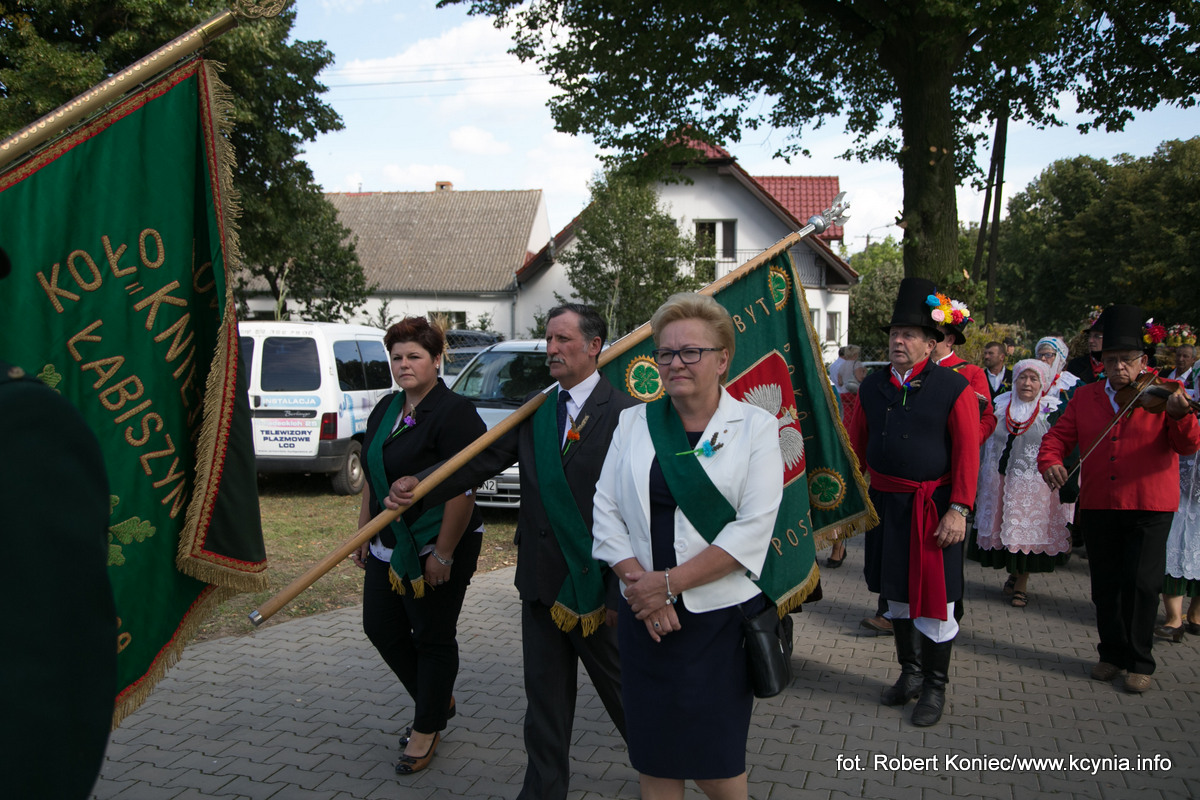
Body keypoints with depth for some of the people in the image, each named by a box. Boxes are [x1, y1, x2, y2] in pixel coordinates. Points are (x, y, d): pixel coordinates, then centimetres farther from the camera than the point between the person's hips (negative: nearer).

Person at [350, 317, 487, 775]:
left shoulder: (454, 413, -16)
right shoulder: (386, 410, 10)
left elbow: (462, 490, -21)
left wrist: (443, 555, -22)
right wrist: (364, 531, 15)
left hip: (435, 549, -8)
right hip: (388, 547, 9)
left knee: (433, 638, 6)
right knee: (381, 628, 14)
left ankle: (427, 730, 24)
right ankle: (439, 701, 35)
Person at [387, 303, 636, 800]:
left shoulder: (623, 414, -13)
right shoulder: (535, 411, 6)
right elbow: (482, 460, 0)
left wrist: (622, 590, -15)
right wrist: (418, 486, -15)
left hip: (596, 582, -5)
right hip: (541, 580, 5)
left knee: (617, 682, 15)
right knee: (545, 691, 15)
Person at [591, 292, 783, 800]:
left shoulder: (755, 427, -3)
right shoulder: (633, 423, 7)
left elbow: (752, 530, -12)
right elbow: (605, 510, 2)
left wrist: (669, 582, -14)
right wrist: (638, 581, -11)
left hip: (719, 615, -3)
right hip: (644, 615, 3)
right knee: (654, 755, 10)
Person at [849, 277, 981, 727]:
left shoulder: (954, 389, -7)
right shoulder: (872, 387, 6)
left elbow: (967, 453, -10)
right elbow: (856, 447, 12)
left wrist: (958, 510, -15)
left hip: (931, 508, -5)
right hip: (884, 504, 5)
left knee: (934, 598, 1)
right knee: (896, 594, 15)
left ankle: (935, 688, 18)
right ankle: (910, 674, 32)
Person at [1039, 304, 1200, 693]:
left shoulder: (1163, 395, -2)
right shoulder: (1085, 397, 8)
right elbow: (1058, 436, 5)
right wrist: (1049, 461, -16)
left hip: (1149, 507, -3)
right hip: (1098, 506, 3)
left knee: (1141, 582, -5)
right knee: (1105, 585, 10)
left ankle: (1140, 662, 11)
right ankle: (1113, 654, 26)